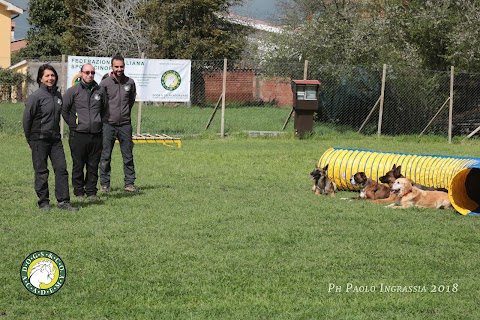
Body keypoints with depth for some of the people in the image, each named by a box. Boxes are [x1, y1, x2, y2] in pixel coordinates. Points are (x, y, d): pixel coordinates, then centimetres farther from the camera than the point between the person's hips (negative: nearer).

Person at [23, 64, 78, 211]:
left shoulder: (58, 95, 8)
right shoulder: (35, 96, -10)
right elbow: (27, 118, -6)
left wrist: (56, 133, 16)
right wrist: (30, 139, -1)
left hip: (55, 138, 5)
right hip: (39, 139, -5)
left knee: (61, 168, 0)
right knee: (41, 172, 2)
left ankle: (63, 201, 4)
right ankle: (43, 202, 10)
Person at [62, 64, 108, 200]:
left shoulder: (100, 90, 8)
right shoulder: (73, 91, -1)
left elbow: (105, 108, 22)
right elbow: (64, 109, 4)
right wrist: (73, 124, 2)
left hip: (96, 134, 3)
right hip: (78, 134, -2)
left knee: (93, 166, 6)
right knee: (78, 165, 2)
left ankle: (91, 191, 15)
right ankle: (79, 191, 11)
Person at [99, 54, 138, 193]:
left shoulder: (130, 82, 5)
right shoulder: (105, 83, -5)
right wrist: (104, 115, 6)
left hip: (125, 124, 3)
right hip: (108, 124, -3)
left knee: (128, 155, 5)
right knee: (105, 156, 1)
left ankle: (129, 183, 12)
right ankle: (104, 184, 8)